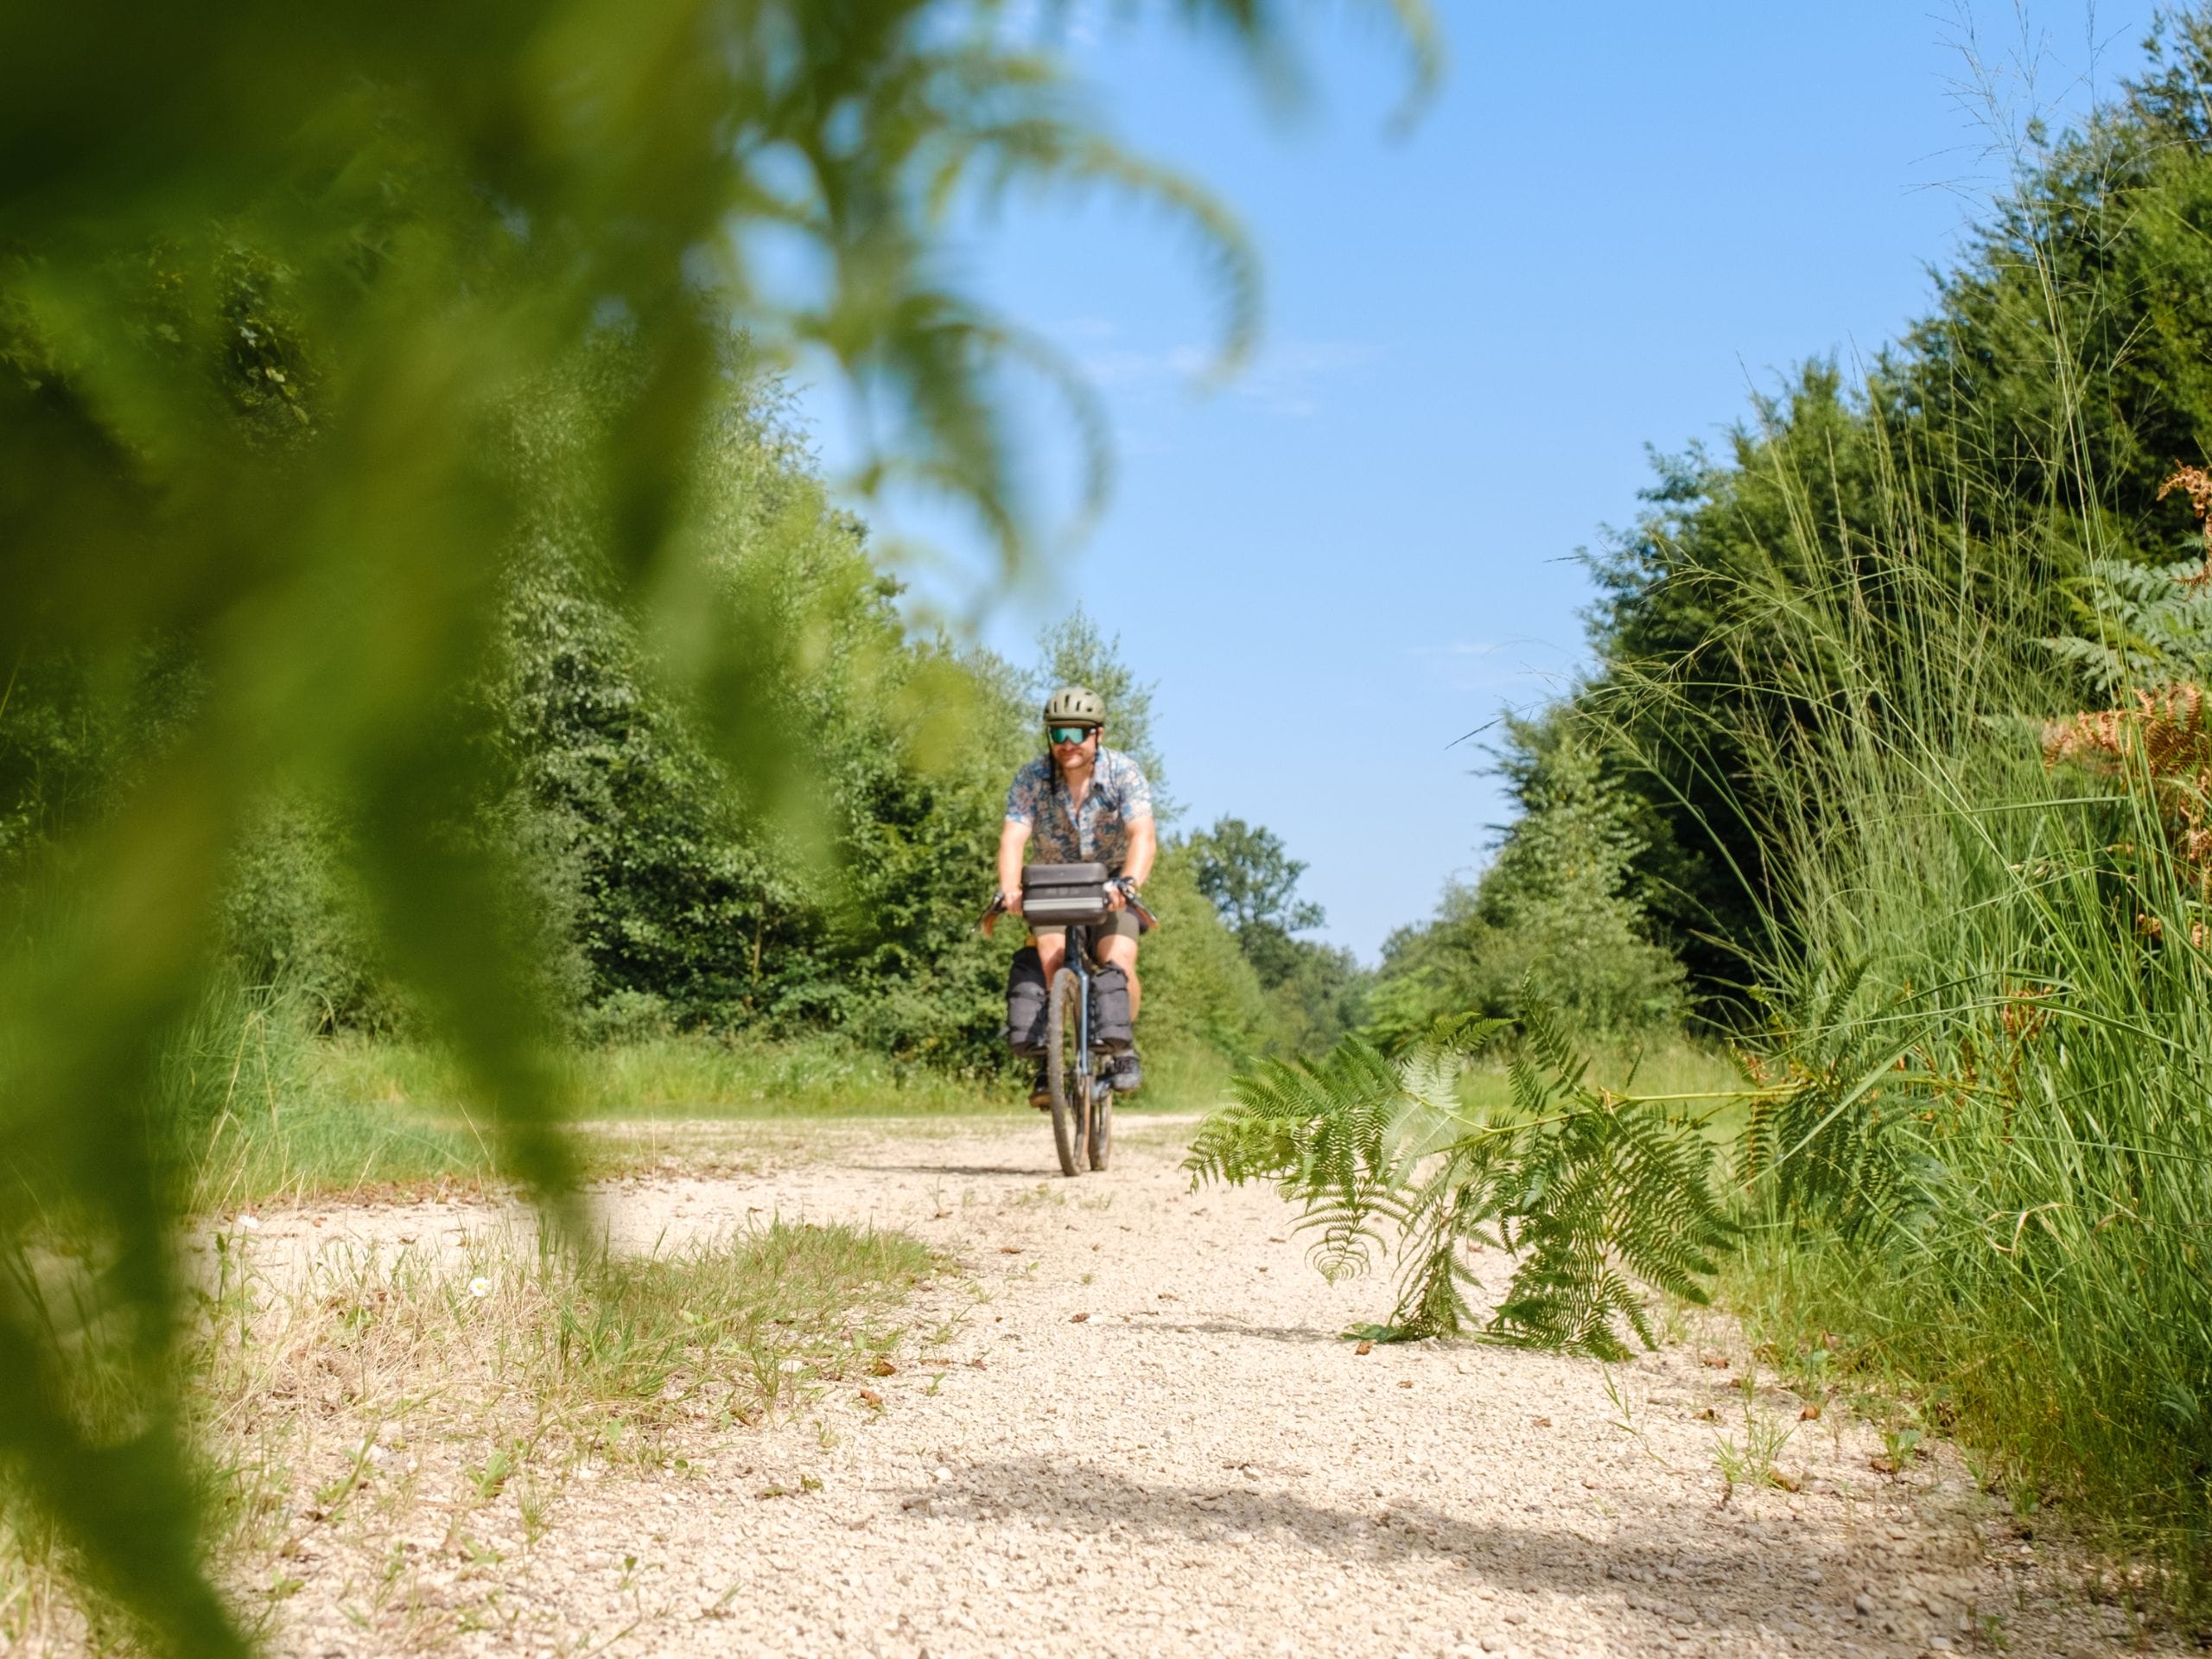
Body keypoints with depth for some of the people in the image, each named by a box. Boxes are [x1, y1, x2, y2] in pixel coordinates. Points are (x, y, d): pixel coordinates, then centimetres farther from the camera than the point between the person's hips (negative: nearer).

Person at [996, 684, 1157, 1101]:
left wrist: (1128, 883, -52)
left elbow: (1144, 835, -33)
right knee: (1050, 956, -24)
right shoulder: (1030, 779, -16)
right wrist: (1009, 888, -47)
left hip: (1110, 887, -1)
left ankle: (1123, 1047, 2)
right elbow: (1013, 838, -27)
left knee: (1118, 962, -23)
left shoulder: (1124, 773, -19)